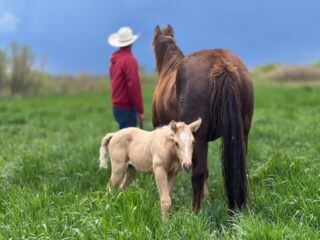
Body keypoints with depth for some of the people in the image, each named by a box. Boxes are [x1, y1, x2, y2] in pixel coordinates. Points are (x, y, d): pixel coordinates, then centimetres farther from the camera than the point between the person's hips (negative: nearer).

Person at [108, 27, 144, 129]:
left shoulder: (114, 60, 11)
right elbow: (134, 86, -19)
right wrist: (140, 110, -15)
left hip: (116, 106, 9)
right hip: (127, 108, -9)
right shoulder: (129, 60, -15)